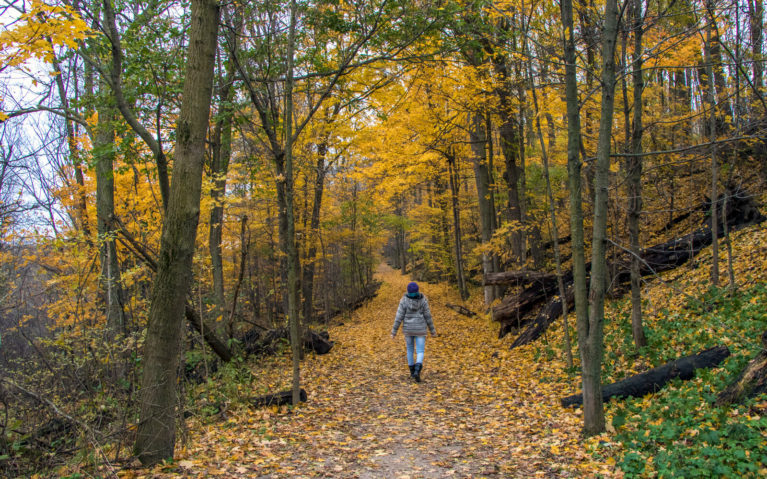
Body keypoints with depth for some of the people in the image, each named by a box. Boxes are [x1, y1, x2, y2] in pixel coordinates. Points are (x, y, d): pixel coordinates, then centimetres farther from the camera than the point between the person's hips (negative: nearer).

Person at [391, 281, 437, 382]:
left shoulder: (404, 301, -10)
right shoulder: (423, 300, -9)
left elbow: (399, 317, -10)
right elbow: (427, 316, -5)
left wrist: (394, 331, -4)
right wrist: (432, 330, 7)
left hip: (408, 329, 1)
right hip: (420, 329, -1)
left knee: (410, 349, 23)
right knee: (420, 352, 1)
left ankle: (412, 371, 30)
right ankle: (417, 372, -23)